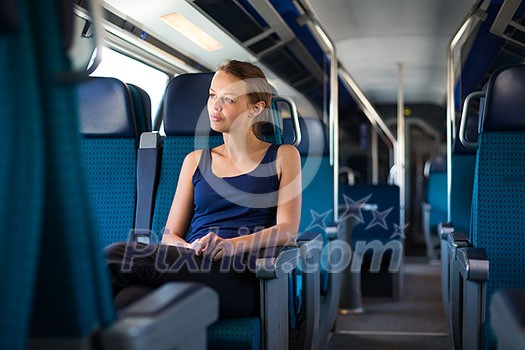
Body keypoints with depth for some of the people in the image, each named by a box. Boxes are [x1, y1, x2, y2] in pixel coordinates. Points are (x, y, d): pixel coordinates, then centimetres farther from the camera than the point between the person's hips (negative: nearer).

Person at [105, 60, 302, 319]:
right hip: (194, 266, 4)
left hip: (242, 277, -4)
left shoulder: (283, 156, 17)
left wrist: (232, 245, -17)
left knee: (117, 256, -30)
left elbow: (288, 229, 2)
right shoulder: (195, 160, 27)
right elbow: (170, 235, 19)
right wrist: (191, 249, -7)